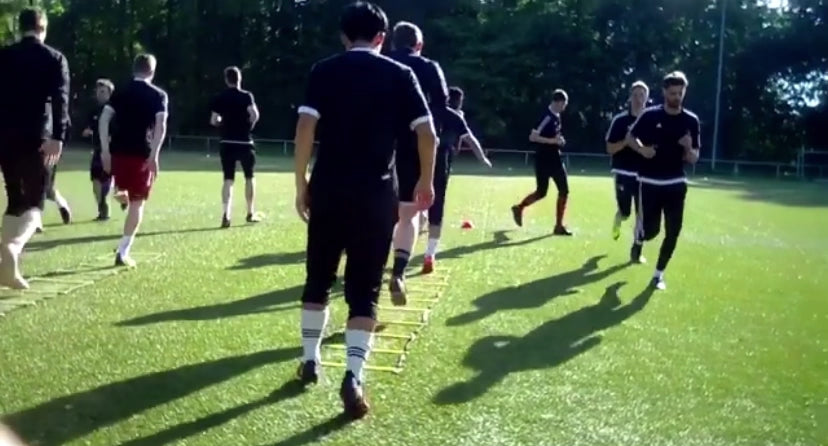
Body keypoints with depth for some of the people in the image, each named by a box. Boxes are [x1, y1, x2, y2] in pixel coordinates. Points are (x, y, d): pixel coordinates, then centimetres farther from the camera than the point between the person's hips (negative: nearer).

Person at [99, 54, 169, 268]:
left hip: (118, 151, 3)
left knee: (125, 194, 33)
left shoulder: (120, 92, 11)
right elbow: (161, 126, -12)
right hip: (142, 153, -3)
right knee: (137, 202, 2)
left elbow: (103, 120, 2)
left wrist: (105, 150, 4)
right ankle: (123, 252, -2)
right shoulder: (158, 95, 2)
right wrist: (154, 155, -14)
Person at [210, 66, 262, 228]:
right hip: (245, 142, -2)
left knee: (228, 179, 3)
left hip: (227, 143, 2)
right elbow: (255, 115, -20)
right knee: (249, 177, 14)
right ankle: (250, 213, 22)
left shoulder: (220, 98, 3)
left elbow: (213, 121, 2)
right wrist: (249, 126, -1)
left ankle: (226, 215, -12)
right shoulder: (246, 96, -6)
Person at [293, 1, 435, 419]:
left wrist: (301, 184, 2)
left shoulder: (324, 70, 5)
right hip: (377, 193, -1)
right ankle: (353, 375, -9)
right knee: (364, 288, 3)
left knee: (318, 278, 17)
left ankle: (310, 360, 27)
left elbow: (305, 128, -5)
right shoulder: (400, 75, 4)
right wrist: (426, 181, 12)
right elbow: (427, 133, -1)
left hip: (327, 188, 1)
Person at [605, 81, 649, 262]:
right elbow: (610, 149, -4)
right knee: (625, 213, 5)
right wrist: (626, 141, -20)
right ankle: (617, 222, 43)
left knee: (642, 214, -2)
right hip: (624, 174, -2)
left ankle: (636, 251, 9)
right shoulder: (620, 120, -3)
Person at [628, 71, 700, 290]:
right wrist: (642, 149, -12)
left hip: (676, 184, 2)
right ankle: (639, 239, 36)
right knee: (651, 230, -2)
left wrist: (688, 148, -20)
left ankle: (658, 273, 16)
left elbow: (694, 159, 3)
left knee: (673, 231, -1)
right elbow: (631, 136, 9)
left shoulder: (691, 120, 0)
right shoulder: (650, 115, -6)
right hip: (650, 183, -2)